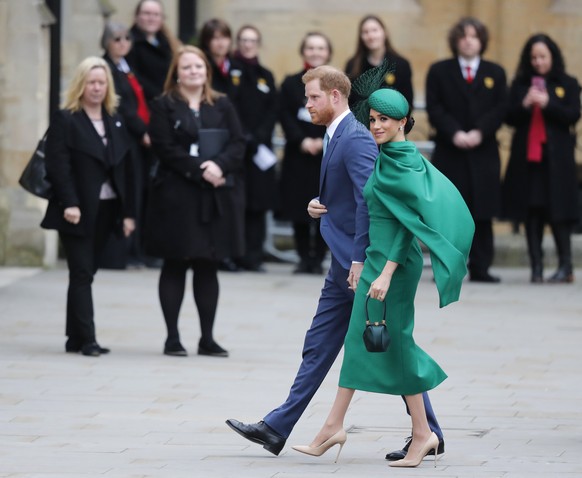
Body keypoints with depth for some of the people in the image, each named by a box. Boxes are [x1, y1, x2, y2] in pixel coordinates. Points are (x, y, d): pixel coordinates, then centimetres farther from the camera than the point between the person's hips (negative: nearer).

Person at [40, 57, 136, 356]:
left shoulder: (115, 122, 13)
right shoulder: (65, 120, -4)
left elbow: (125, 169, 11)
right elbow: (58, 166, -11)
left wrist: (127, 212, 5)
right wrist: (69, 204, -22)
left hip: (106, 209, 5)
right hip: (78, 211, -5)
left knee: (85, 273, 9)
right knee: (82, 274, -7)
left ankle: (76, 339, 13)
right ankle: (86, 339, -8)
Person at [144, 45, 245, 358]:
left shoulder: (222, 106, 11)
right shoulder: (164, 107, 0)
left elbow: (238, 144, 2)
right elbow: (165, 149, -10)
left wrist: (219, 165, -17)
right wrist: (200, 169, -18)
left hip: (216, 197, 3)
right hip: (176, 194, -3)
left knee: (208, 267, 7)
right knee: (175, 267, 2)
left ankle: (207, 338, 12)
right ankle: (172, 337, 6)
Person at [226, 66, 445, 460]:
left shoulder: (355, 139, -17)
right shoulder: (336, 136, 15)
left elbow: (369, 199, -25)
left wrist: (360, 260, -26)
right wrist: (320, 206, 5)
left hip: (362, 262, -10)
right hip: (346, 263, 10)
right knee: (319, 347, 10)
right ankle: (277, 429, 12)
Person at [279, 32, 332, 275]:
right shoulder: (290, 84, 8)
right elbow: (285, 117, 0)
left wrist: (325, 141, -14)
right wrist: (302, 141, -13)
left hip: (330, 156, -1)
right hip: (297, 155, 1)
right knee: (298, 210, 1)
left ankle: (318, 258, 6)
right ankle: (304, 257, 10)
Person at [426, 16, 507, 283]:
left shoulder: (495, 73, 12)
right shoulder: (439, 71, 8)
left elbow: (500, 110, 2)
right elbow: (434, 109, -1)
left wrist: (479, 133, -13)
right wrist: (454, 133, -15)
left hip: (483, 153, 1)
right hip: (448, 153, -1)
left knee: (482, 213, 0)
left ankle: (480, 268, 2)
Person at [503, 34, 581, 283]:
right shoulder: (520, 84, 10)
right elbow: (509, 118, 5)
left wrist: (547, 104, -17)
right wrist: (524, 105, -13)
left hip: (557, 158, -2)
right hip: (527, 156, 2)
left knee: (558, 211, -6)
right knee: (531, 211, 0)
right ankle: (536, 266, 2)